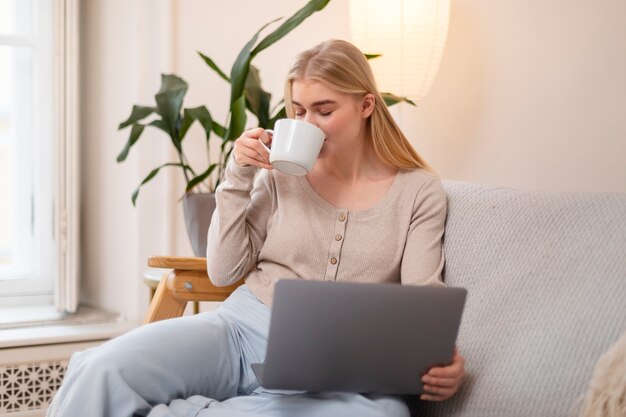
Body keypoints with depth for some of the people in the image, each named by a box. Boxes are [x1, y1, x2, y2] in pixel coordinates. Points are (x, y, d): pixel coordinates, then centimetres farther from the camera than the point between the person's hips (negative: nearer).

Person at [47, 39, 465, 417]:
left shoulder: (419, 190, 4)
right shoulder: (283, 172, 8)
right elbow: (223, 272, 9)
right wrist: (239, 178, -2)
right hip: (243, 330, 0)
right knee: (102, 370, -31)